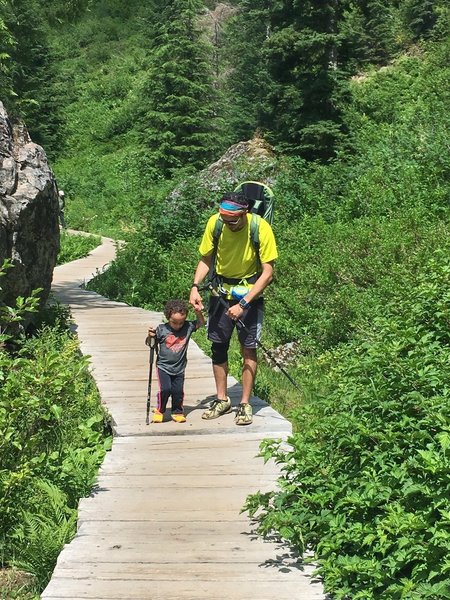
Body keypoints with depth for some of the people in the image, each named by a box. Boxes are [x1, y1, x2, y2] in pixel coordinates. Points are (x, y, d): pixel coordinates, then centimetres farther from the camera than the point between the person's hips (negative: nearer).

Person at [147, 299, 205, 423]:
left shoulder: (188, 327, -5)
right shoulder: (161, 329, -11)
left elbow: (201, 323, 9)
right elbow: (149, 344, -2)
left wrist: (198, 313, -10)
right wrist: (150, 336, -24)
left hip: (179, 368, 2)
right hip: (163, 366, -2)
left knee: (178, 391, 3)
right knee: (165, 389, -12)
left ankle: (177, 412, 25)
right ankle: (159, 411, 11)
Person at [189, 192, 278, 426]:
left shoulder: (260, 228, -22)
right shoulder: (214, 223, -13)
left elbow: (267, 273, -19)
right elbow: (206, 260, 1)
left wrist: (243, 304, -24)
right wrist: (195, 287, -15)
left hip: (250, 292, -3)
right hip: (221, 290, 3)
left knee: (248, 347, -3)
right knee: (218, 345, 6)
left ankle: (245, 404, 7)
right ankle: (222, 399, 20)